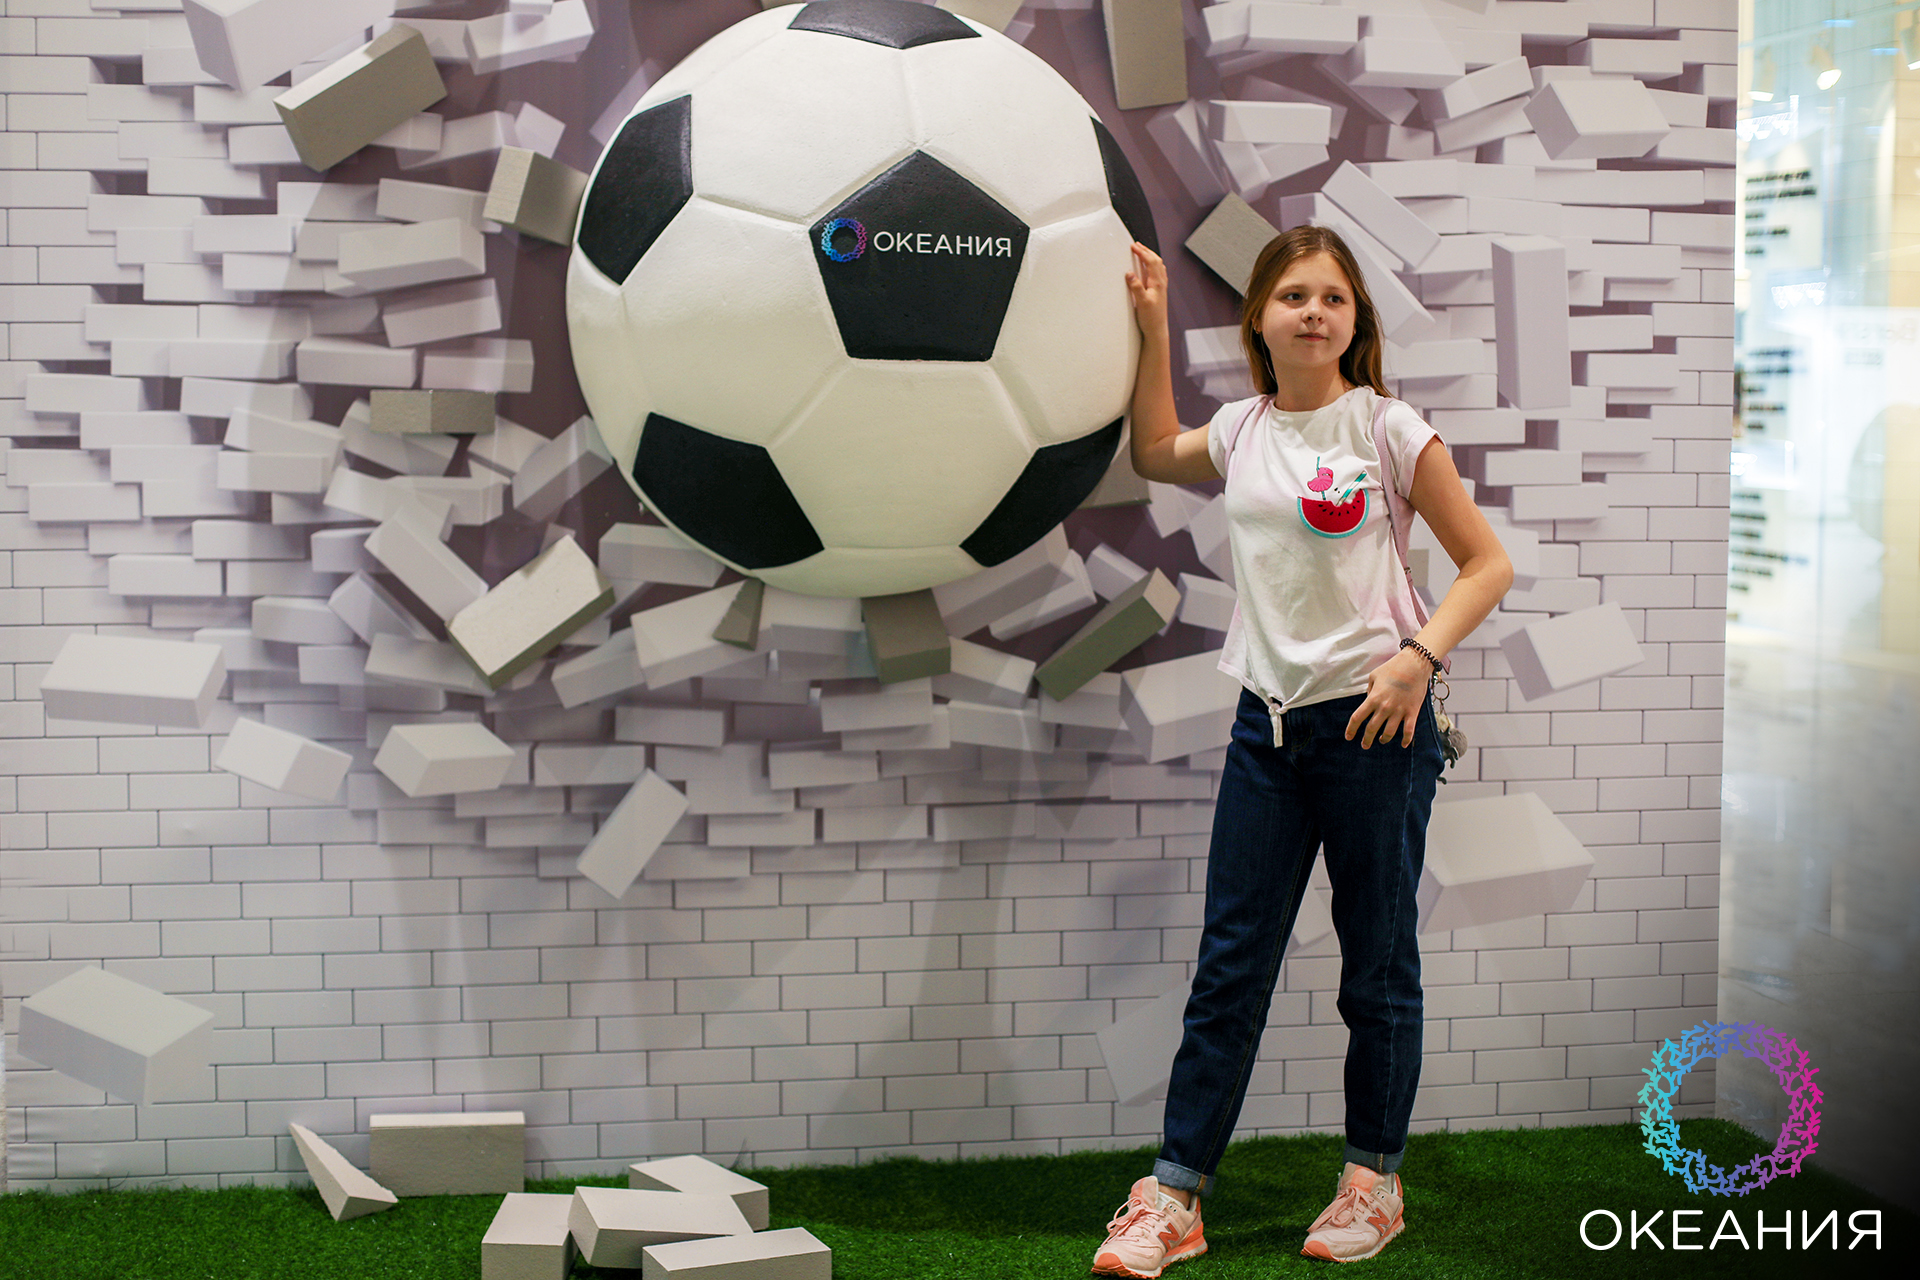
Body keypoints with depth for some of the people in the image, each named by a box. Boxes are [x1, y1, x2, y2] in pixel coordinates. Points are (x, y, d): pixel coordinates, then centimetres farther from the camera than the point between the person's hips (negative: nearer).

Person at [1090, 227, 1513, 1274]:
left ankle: (1373, 1180, 21)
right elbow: (1156, 455, 30)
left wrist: (1419, 656, -17)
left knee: (1377, 963, 7)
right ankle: (1173, 1195, 9)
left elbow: (1487, 564, -3)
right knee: (1229, 961, 5)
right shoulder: (1241, 430, 7)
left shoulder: (1387, 429, -6)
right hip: (1268, 719, 4)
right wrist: (1151, 327, 20)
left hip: (1374, 719, -4)